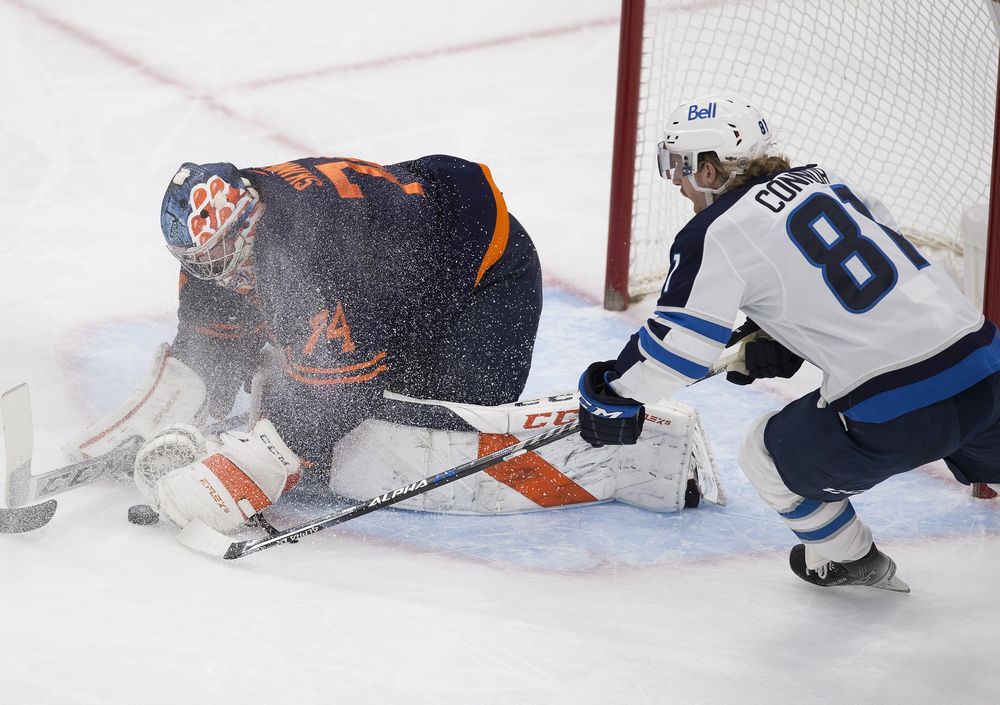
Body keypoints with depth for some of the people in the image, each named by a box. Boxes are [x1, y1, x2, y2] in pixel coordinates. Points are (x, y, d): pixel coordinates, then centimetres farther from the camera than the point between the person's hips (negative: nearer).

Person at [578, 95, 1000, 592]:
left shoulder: (716, 234, -4)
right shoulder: (821, 178, 16)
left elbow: (677, 343, -5)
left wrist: (610, 397, 11)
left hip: (897, 414, -6)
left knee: (768, 453, 17)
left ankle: (848, 560, 35)